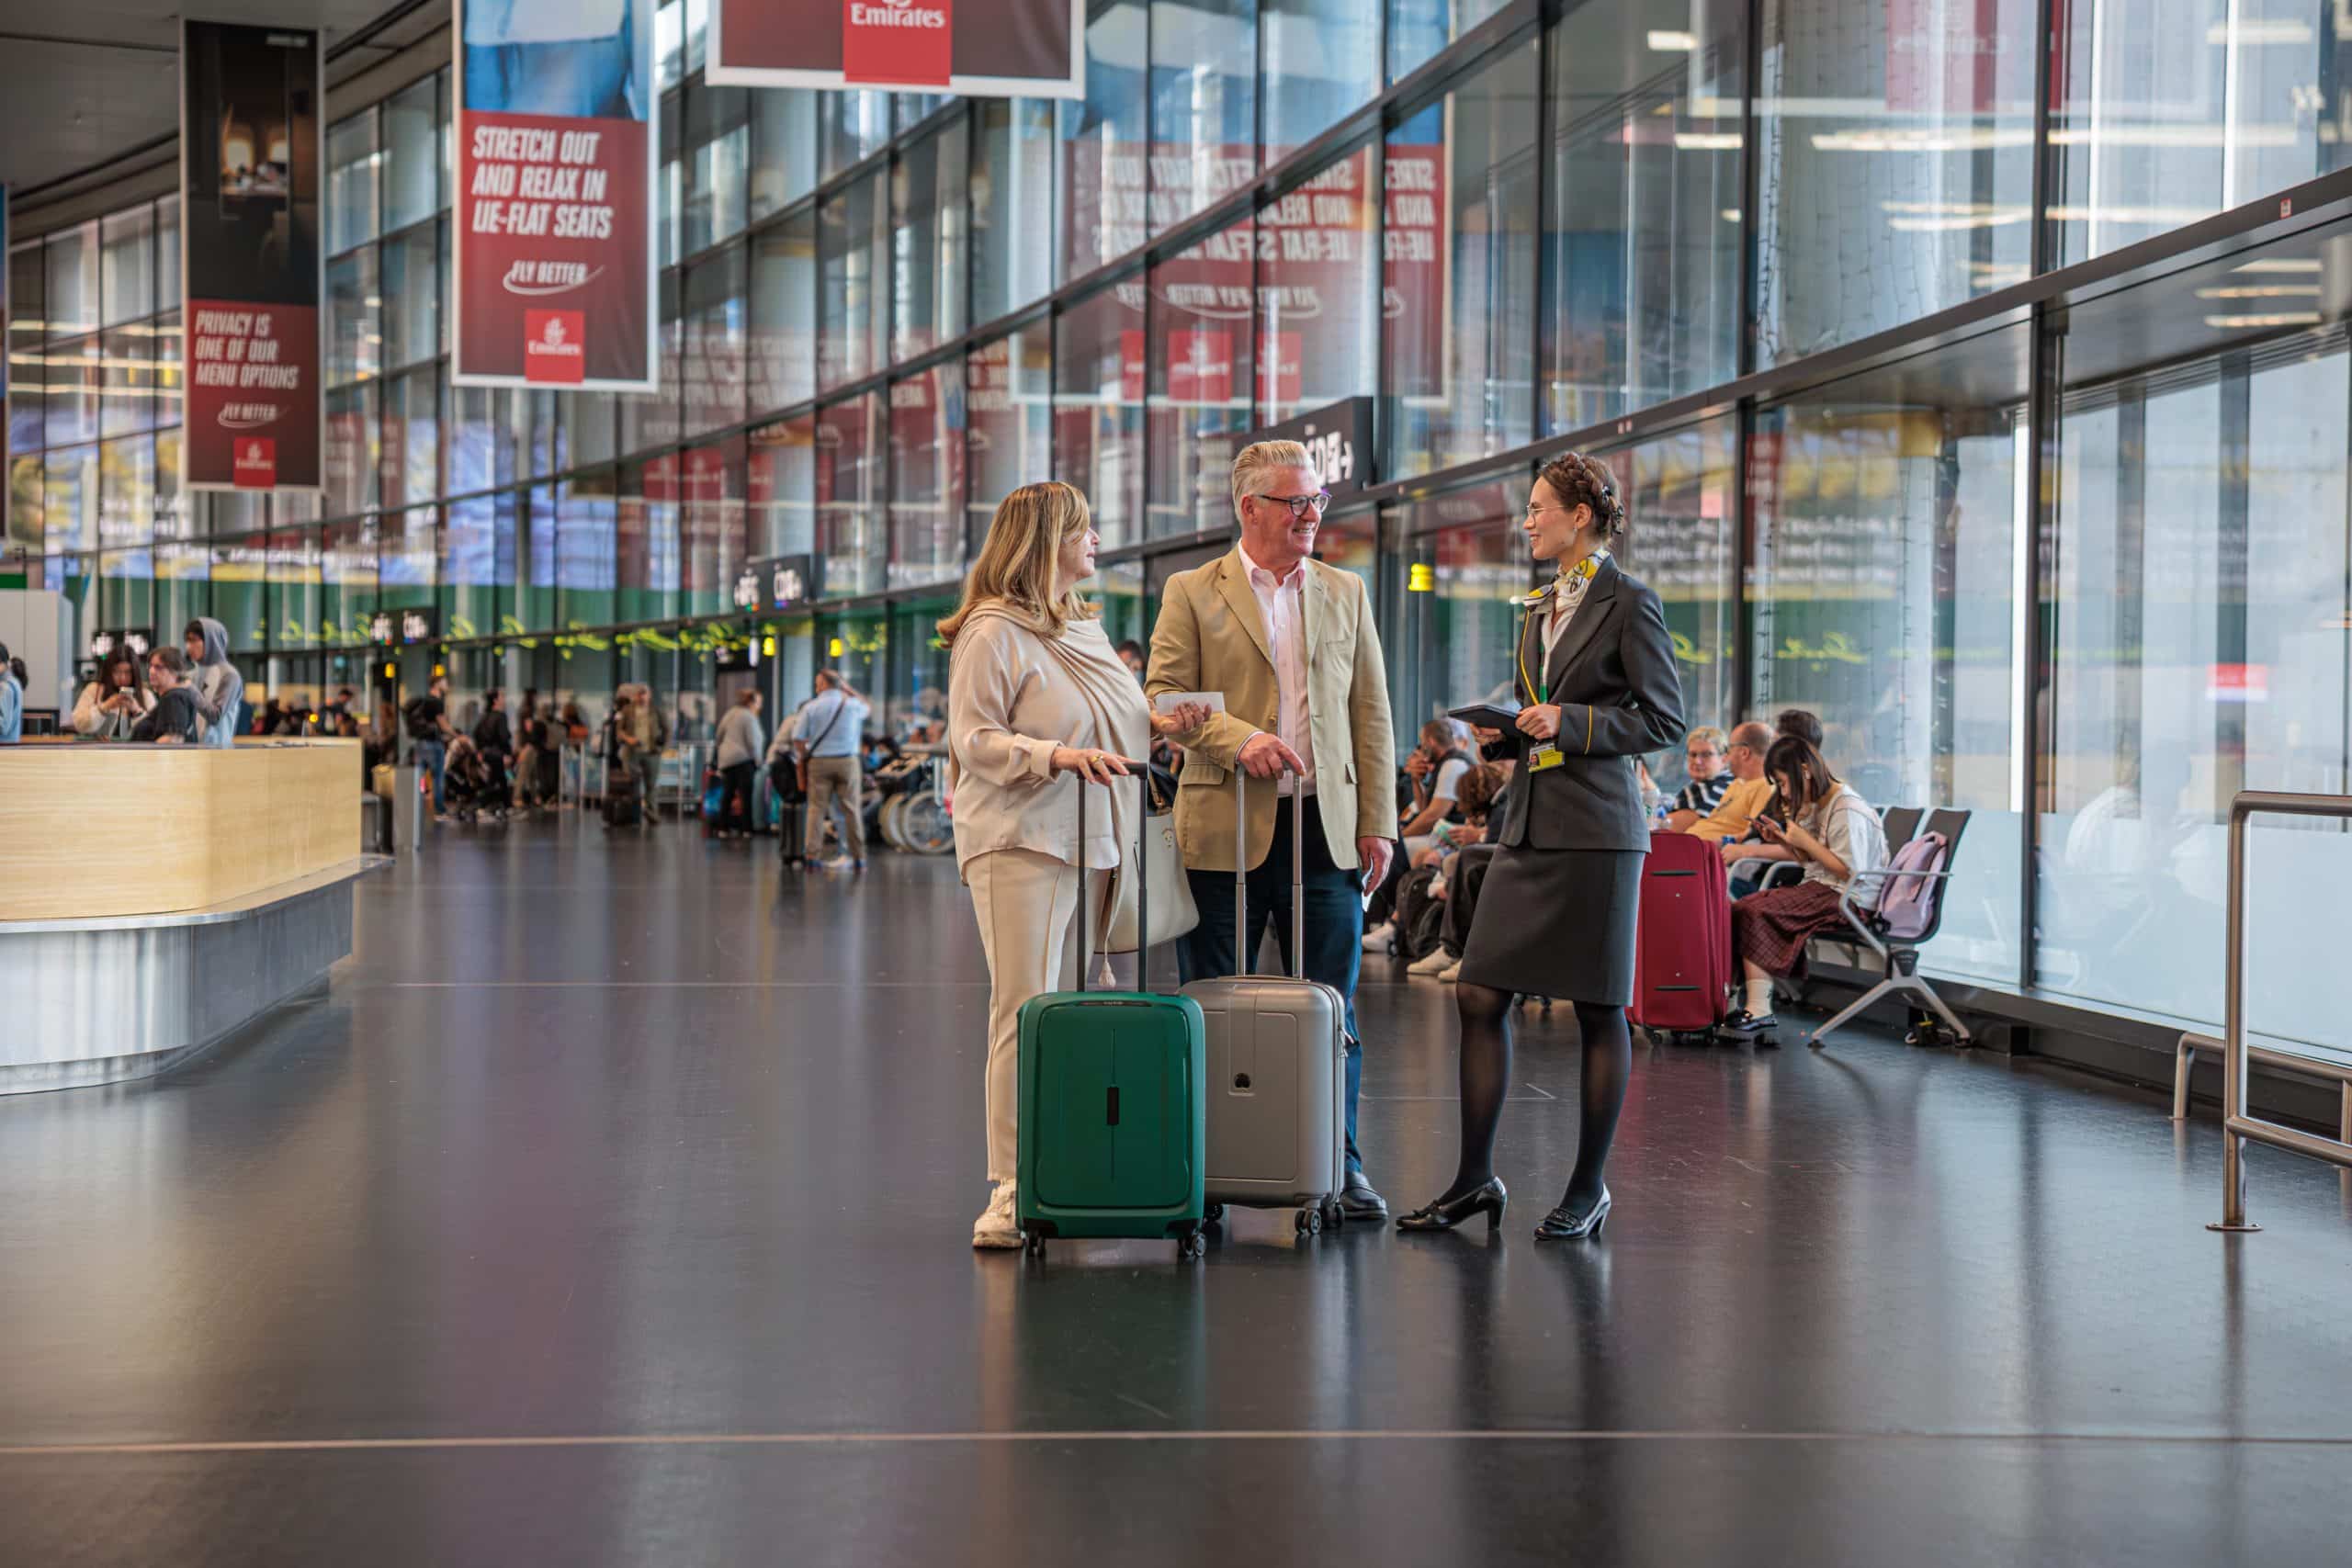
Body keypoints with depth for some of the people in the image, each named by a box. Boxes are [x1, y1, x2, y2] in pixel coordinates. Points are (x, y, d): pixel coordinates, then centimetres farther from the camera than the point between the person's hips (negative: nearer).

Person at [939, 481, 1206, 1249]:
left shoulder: (1085, 628, 19)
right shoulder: (993, 631, -7)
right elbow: (974, 741, -11)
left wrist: (1162, 724, 10)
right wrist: (1056, 755, -24)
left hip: (1093, 842, 8)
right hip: (1021, 844, -8)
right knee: (1026, 1015, -10)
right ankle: (1010, 1195, -8)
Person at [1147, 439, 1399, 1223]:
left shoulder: (1345, 593, 13)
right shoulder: (1191, 593, 3)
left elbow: (1371, 715, 11)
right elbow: (1164, 698, -3)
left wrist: (1378, 824, 5)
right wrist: (1239, 738, -18)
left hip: (1325, 827, 2)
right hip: (1225, 828, -2)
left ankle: (1338, 1167, 14)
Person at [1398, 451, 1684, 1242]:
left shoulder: (1628, 603, -6)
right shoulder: (1540, 607, 17)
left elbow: (1665, 719, -9)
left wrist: (1569, 724, -16)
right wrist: (1508, 733, 10)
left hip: (1594, 831, -8)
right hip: (1529, 826, 8)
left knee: (1598, 1011, 1)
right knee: (1479, 995, 2)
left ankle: (1589, 1187, 12)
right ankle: (1475, 1177, 10)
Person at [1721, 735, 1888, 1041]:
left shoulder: (1848, 810, -13)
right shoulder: (1816, 805, 17)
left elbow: (1850, 871, -17)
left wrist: (1804, 841, -14)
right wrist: (1783, 842, 6)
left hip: (1847, 901, -10)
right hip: (1821, 890, 10)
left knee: (1754, 912, -24)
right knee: (1741, 908, -12)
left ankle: (1759, 1012, -27)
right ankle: (1747, 1001, -24)